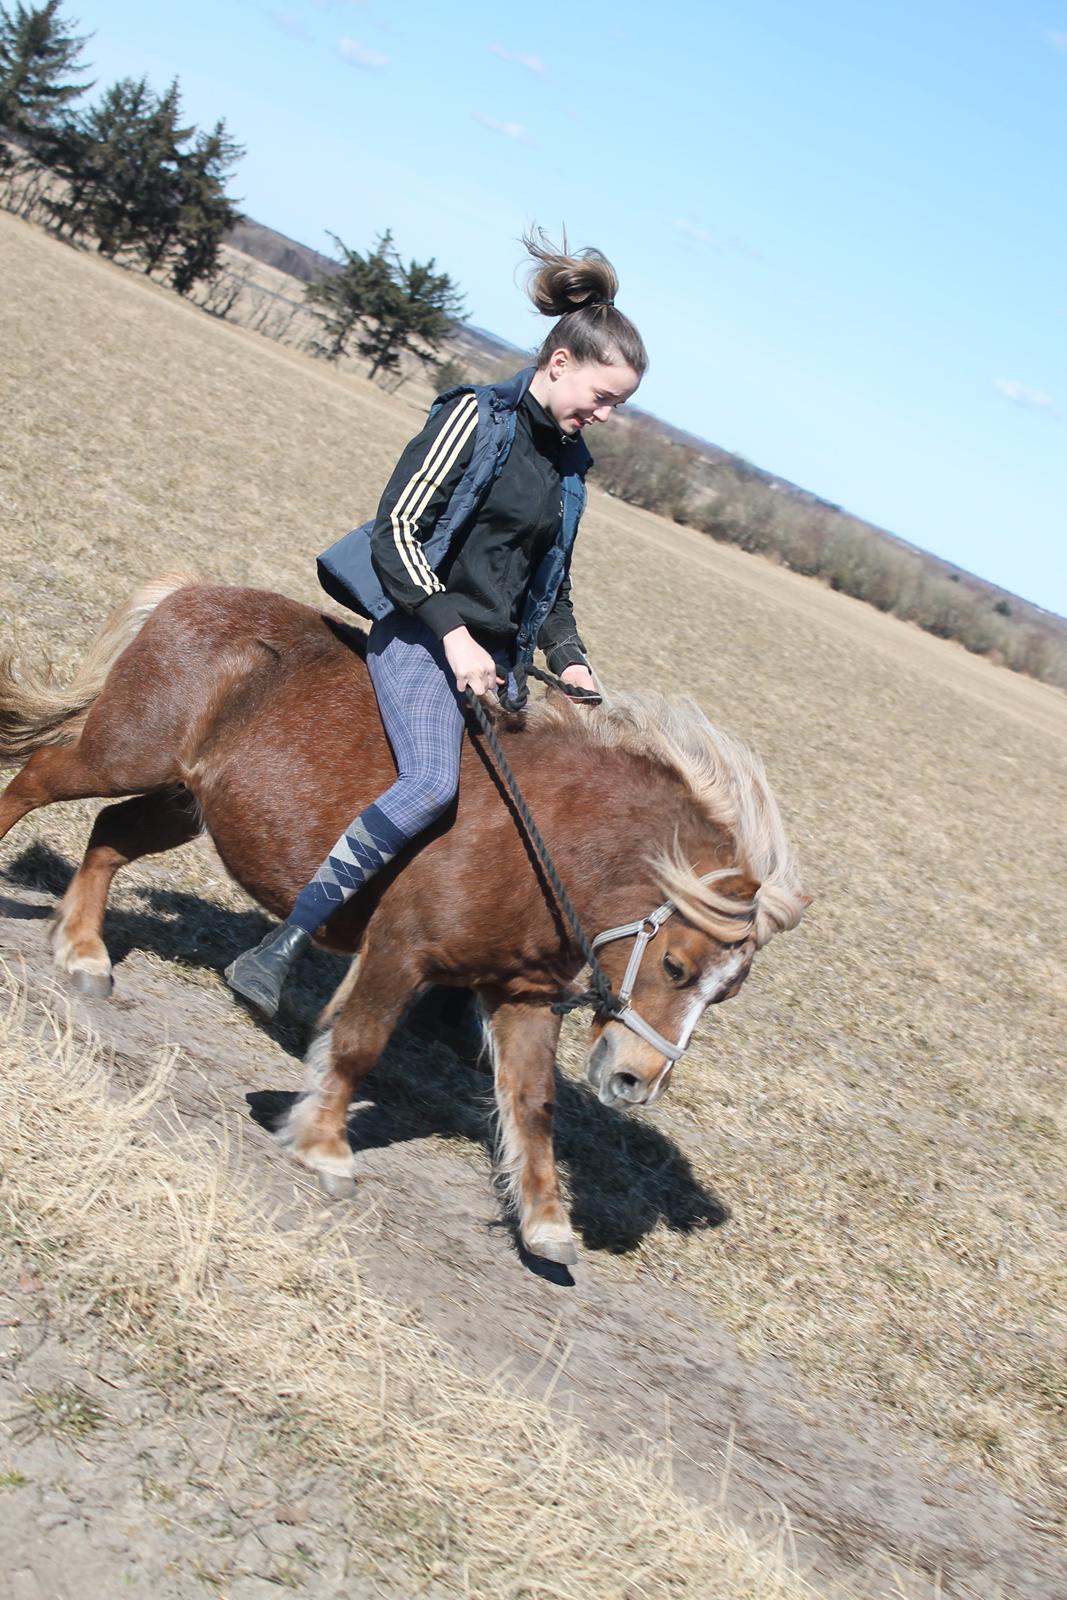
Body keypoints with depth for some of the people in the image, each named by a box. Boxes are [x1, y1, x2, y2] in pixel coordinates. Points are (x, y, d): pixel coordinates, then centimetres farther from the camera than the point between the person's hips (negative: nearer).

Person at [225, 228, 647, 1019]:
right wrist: (452, 633, -22)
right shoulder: (476, 417, -7)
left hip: (495, 656, 8)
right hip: (422, 633, -8)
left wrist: (570, 658, 8)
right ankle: (285, 943, -27)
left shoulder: (570, 463, 15)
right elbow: (398, 529, -13)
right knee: (433, 781, -30)